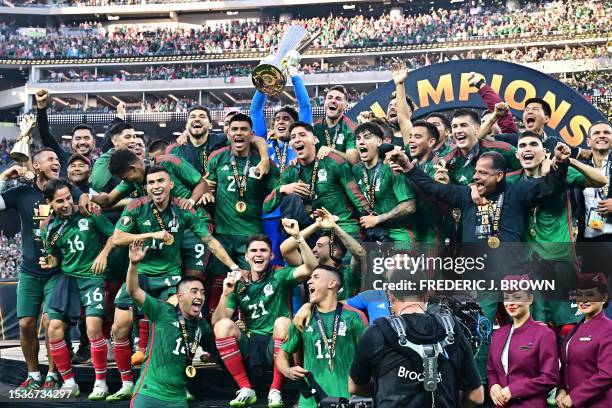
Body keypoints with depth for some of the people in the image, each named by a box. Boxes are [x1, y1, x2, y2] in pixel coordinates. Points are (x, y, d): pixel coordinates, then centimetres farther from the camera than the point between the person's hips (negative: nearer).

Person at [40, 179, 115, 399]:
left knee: (93, 327, -19)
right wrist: (49, 261, -5)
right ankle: (69, 383, 14)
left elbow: (114, 235, 0)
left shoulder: (89, 213, -7)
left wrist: (103, 254, -13)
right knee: (54, 328, -2)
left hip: (92, 276, -5)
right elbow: (55, 256, 17)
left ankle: (101, 382, -2)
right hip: (68, 278, 5)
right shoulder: (50, 226, 5)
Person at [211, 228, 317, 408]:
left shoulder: (279, 277, 2)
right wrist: (225, 294, -14)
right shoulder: (239, 286, 9)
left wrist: (297, 236, -28)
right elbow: (217, 322, 1)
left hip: (276, 347, -2)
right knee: (223, 325, -22)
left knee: (282, 321, -32)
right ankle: (246, 390, -14)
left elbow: (310, 268, -17)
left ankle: (275, 390, -20)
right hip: (250, 346, 3)